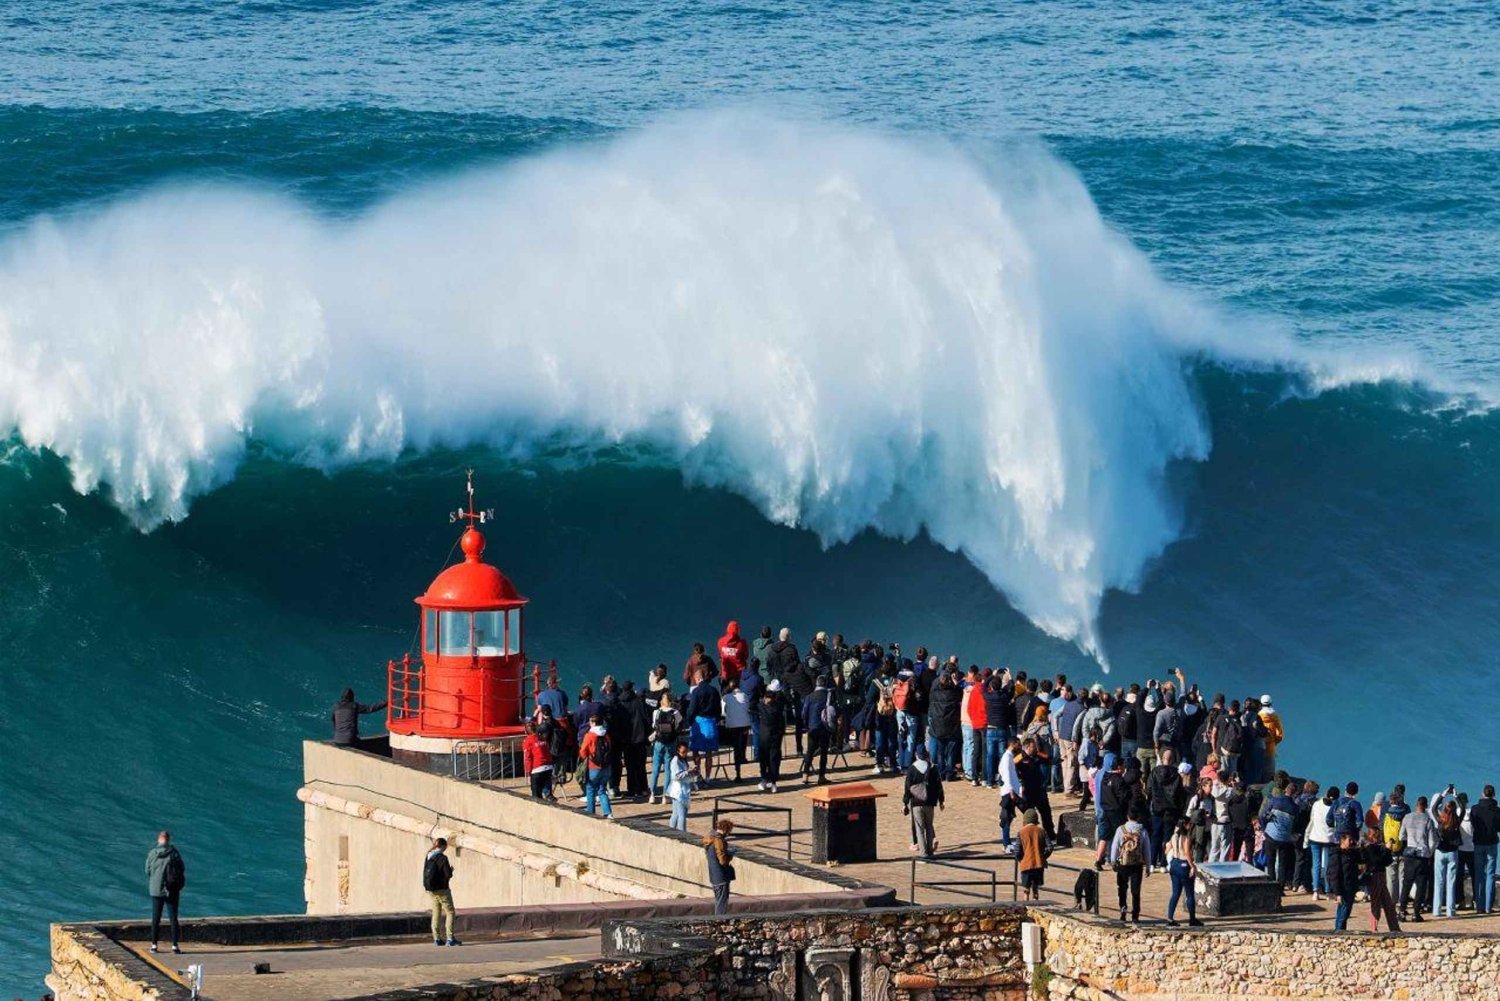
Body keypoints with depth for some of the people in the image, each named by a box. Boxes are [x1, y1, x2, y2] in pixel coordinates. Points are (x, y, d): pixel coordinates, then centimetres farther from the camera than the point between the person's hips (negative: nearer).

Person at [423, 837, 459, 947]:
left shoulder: (428, 857, 6)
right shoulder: (442, 858, -15)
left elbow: (425, 874, 12)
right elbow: (448, 874, -16)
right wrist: (451, 869, 4)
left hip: (431, 890, 7)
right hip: (441, 889, -7)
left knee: (436, 913, 13)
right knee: (450, 912, 0)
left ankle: (437, 938, 12)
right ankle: (450, 938, -7)